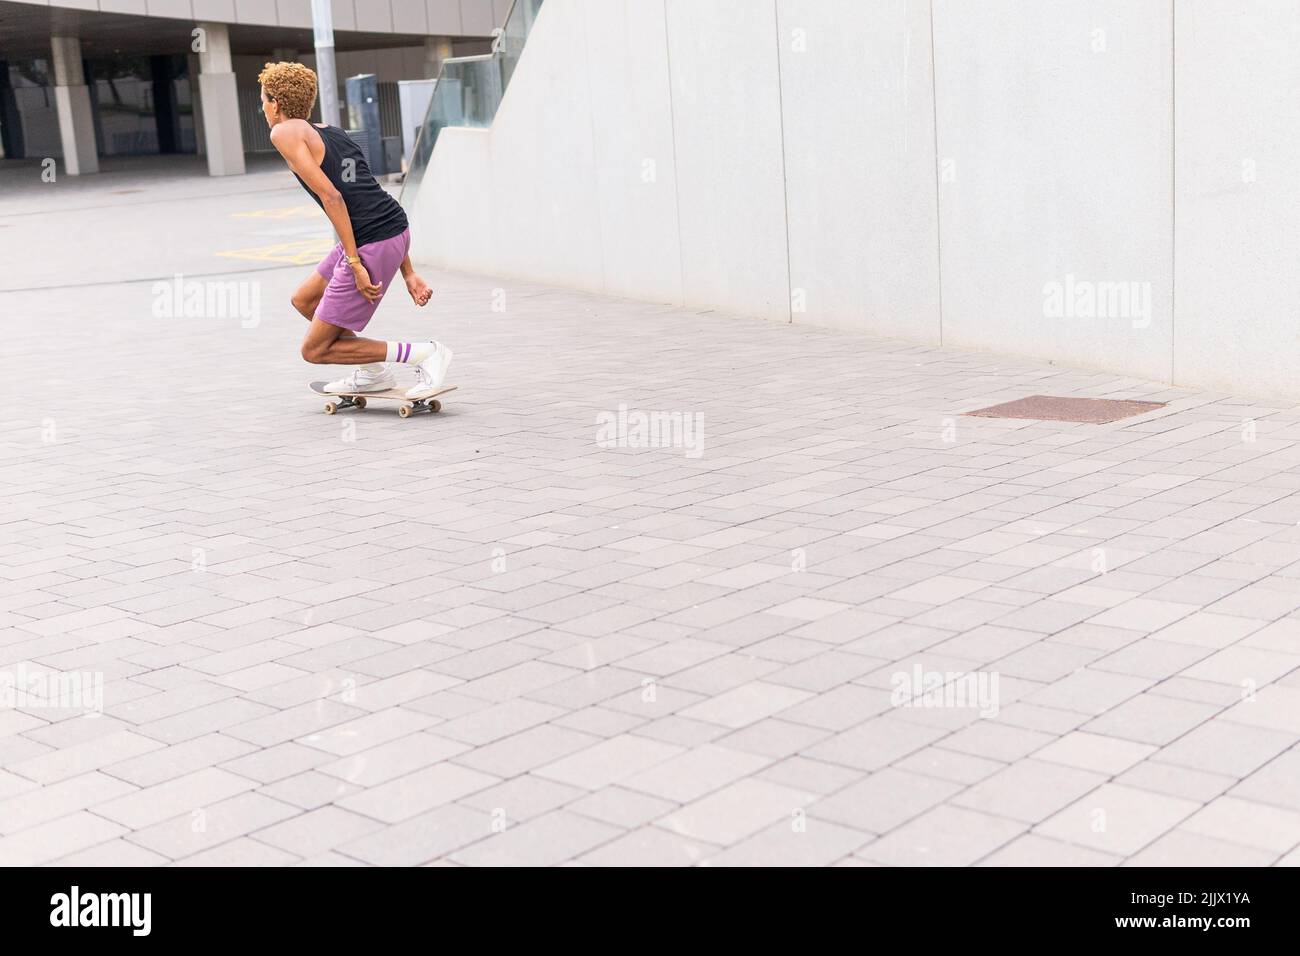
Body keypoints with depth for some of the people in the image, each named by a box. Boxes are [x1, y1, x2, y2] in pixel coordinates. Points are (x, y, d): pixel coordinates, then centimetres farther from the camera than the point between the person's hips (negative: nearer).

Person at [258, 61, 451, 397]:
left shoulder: (285, 133, -1)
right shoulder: (334, 133, 23)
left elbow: (331, 196, -13)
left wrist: (355, 264, -14)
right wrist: (408, 273, 18)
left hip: (369, 246, -9)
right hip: (399, 231, 9)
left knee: (315, 349, 3)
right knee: (304, 300, 27)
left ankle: (426, 354, -3)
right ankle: (374, 372, 28)